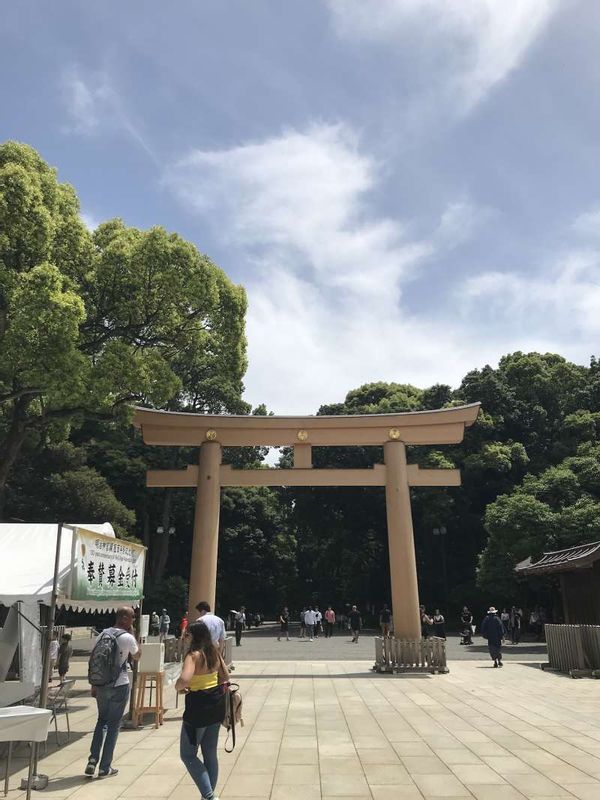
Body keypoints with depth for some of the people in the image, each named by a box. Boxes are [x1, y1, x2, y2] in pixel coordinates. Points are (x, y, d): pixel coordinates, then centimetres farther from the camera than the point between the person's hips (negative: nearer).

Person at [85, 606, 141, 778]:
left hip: (101, 685, 5)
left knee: (101, 720, 21)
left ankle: (93, 760, 11)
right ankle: (104, 768, 12)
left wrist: (93, 684, 12)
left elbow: (92, 659, 5)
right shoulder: (127, 638, -13)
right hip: (119, 686, -5)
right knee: (114, 725, 7)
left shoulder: (103, 634, 3)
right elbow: (137, 656, 5)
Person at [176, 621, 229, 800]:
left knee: (188, 755, 7)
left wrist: (178, 687, -14)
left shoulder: (194, 655, -19)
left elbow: (184, 680, -34)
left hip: (198, 707, -8)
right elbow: (226, 678, 12)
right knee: (211, 753, 17)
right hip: (216, 704, 8)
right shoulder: (215, 653, 4)